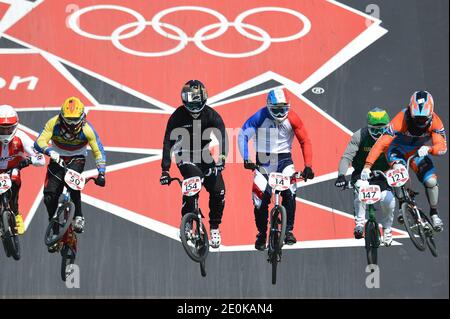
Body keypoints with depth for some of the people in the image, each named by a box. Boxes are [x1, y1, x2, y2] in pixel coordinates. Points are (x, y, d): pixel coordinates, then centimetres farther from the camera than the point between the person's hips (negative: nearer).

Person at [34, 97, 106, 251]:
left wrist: (101, 173, -29)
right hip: (57, 158, 2)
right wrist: (50, 151, -50)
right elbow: (39, 142, -28)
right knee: (49, 196, -10)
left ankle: (78, 217, -20)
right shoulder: (54, 123, -22)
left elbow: (98, 151, -17)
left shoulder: (87, 129, -23)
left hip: (77, 159, -2)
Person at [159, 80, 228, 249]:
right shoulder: (177, 116, -17)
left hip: (204, 154, 2)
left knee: (218, 190, -13)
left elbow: (222, 136, -26)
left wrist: (222, 157, -45)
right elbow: (168, 143, -21)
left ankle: (214, 228, 9)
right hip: (185, 156, -2)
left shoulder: (211, 115, -13)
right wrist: (165, 170, -30)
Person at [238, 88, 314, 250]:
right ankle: (261, 234, 15)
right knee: (260, 197, -7)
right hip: (263, 161, 0)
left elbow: (305, 142, -5)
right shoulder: (259, 117, -12)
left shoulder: (292, 118, -9)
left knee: (289, 191, -24)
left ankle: (289, 231, -14)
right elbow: (243, 135, -14)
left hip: (284, 159, 0)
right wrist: (246, 159, -26)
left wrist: (308, 166, -15)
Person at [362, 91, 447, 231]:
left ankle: (434, 213, 11)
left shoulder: (434, 121, -26)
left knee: (431, 181, -15)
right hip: (398, 149, -3)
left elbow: (442, 147, -29)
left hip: (418, 151, 3)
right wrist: (367, 166, -46)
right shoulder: (402, 119, -35)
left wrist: (428, 148, -51)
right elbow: (381, 144, -39)